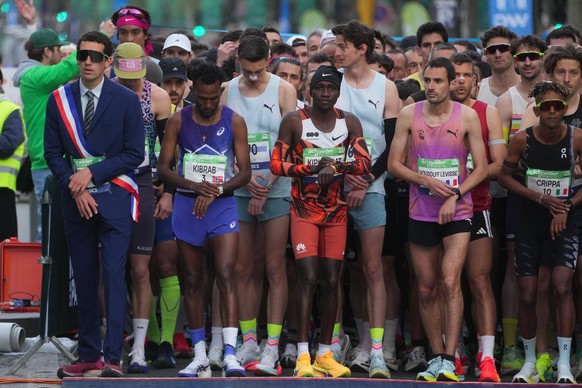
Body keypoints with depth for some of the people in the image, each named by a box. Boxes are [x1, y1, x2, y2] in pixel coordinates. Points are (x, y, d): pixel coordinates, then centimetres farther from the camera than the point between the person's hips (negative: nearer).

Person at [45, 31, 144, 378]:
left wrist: (92, 172, -11)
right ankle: (89, 356, 12)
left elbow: (135, 154, -3)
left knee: (114, 275, -12)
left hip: (113, 197, -3)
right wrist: (75, 188, -6)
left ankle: (113, 358, -14)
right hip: (76, 200, 3)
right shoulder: (60, 99, 7)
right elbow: (52, 152, 7)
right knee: (84, 279, 6)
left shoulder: (126, 100, -1)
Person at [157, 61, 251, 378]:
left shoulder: (234, 122, -1)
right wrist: (195, 186, -16)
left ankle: (230, 355, -21)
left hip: (223, 204, -2)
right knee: (193, 280, 6)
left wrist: (215, 191, -17)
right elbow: (163, 168, 1)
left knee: (226, 275, -15)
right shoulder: (178, 121, 1)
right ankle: (199, 356, 13)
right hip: (186, 205, 2)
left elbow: (245, 172, -2)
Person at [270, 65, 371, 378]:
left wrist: (337, 167, -22)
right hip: (304, 209, -3)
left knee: (331, 280, 4)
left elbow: (365, 163, -3)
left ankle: (325, 354, 12)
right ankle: (303, 356, -16)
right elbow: (276, 164, -6)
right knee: (308, 277, -13)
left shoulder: (349, 123, 5)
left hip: (336, 211, 4)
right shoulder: (294, 121, -3)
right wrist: (313, 168, -19)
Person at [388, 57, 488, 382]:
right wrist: (427, 181, -11)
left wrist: (455, 195, -13)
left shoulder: (467, 116, -2)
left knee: (450, 281, -17)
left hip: (458, 212, -3)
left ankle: (449, 359, -17)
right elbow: (394, 163, 4)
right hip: (421, 213, 3)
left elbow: (482, 168, 0)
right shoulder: (409, 115, 2)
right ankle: (436, 357, 18)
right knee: (427, 290, 7)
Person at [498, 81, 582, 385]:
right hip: (529, 222, 1)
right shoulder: (522, 140, -9)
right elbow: (505, 175, 0)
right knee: (527, 294, 1)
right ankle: (530, 361, 18)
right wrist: (540, 198, -11)